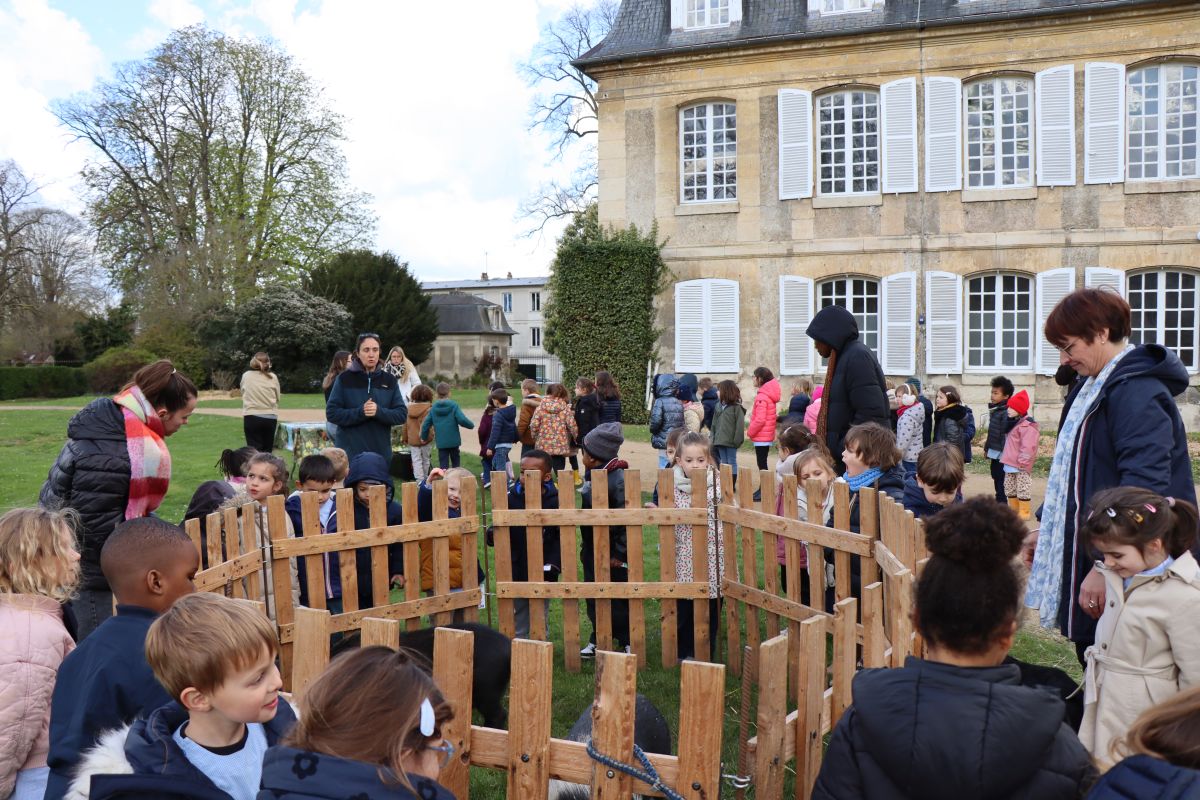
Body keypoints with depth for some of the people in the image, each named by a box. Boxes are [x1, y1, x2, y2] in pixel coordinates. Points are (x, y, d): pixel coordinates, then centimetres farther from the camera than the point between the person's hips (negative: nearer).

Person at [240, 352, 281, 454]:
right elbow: (277, 398, 5)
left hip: (252, 417, -1)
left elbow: (243, 394, 11)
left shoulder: (246, 376, 1)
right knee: (267, 451, 10)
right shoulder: (273, 377, -1)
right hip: (270, 418, 1)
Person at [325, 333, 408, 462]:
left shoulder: (389, 380, 7)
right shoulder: (344, 379, 0)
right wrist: (360, 412, -17)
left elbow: (402, 415, 2)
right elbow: (331, 413, -4)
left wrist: (379, 411, -16)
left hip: (381, 453, 2)